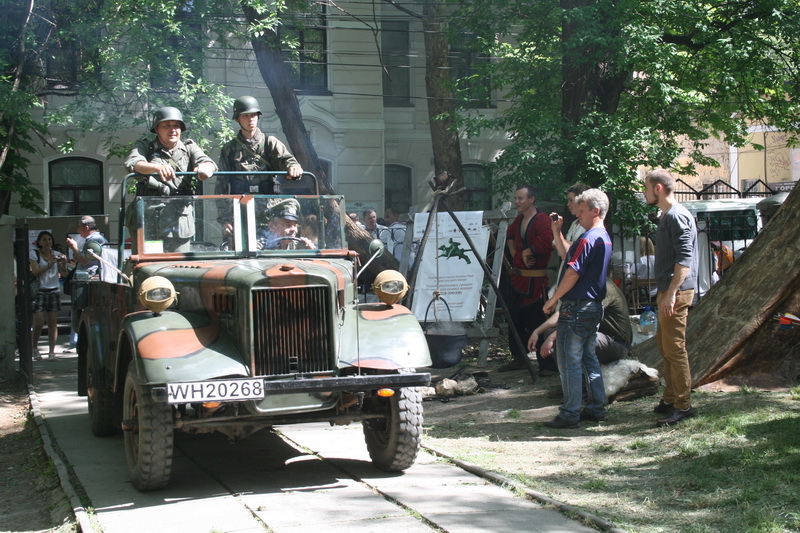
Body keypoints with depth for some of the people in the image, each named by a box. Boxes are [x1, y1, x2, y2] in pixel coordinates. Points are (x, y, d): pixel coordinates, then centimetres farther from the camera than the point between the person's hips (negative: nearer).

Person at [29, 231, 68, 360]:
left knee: (53, 322, -1)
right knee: (38, 323, -7)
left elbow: (64, 274, 2)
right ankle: (34, 348, 16)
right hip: (39, 291, -2)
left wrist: (64, 263, -16)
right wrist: (49, 264, -23)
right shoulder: (34, 254, -1)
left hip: (54, 291, 2)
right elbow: (35, 272, -13)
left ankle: (52, 351, 4)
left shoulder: (57, 254, 6)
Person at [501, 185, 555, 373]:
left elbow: (545, 242, -28)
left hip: (535, 280, -9)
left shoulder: (542, 220, -14)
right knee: (515, 321, 15)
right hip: (518, 279, 9)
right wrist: (516, 255, 13)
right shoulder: (518, 220, 13)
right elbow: (510, 236, 31)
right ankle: (518, 359, 27)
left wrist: (527, 252, -12)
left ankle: (548, 365, -3)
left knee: (537, 323, -9)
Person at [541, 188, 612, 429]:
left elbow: (572, 273, -21)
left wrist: (553, 299, -14)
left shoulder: (589, 238, -18)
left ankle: (570, 414, -4)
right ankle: (596, 407, 19)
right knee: (589, 359, 16)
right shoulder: (605, 238, 15)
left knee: (569, 362, -6)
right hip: (594, 307, 10)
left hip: (576, 308, -10)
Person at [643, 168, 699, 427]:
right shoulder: (667, 215, 17)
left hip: (676, 292, -11)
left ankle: (683, 405, -3)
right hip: (667, 291, 11)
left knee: (674, 348, -8)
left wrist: (671, 294, -26)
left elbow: (684, 259, -22)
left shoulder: (677, 216, -15)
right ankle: (670, 398, 25)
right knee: (664, 344, 16)